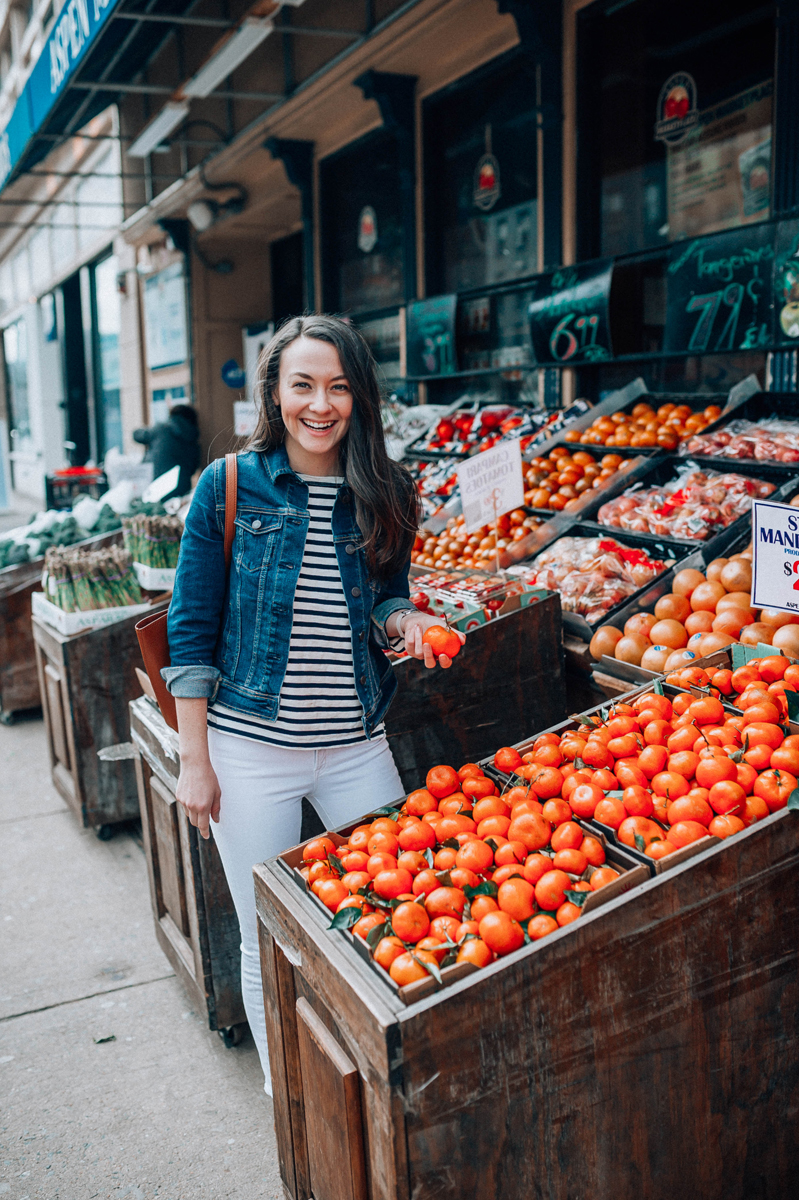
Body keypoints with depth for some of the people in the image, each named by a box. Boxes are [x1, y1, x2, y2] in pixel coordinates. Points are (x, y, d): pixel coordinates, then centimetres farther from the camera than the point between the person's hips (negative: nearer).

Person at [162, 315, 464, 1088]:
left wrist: (402, 621, -12)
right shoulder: (228, 487, -6)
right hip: (251, 748, -2)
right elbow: (192, 632, -3)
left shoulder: (385, 495, 1)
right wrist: (195, 760, -5)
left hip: (356, 747, 3)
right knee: (269, 941, 10)